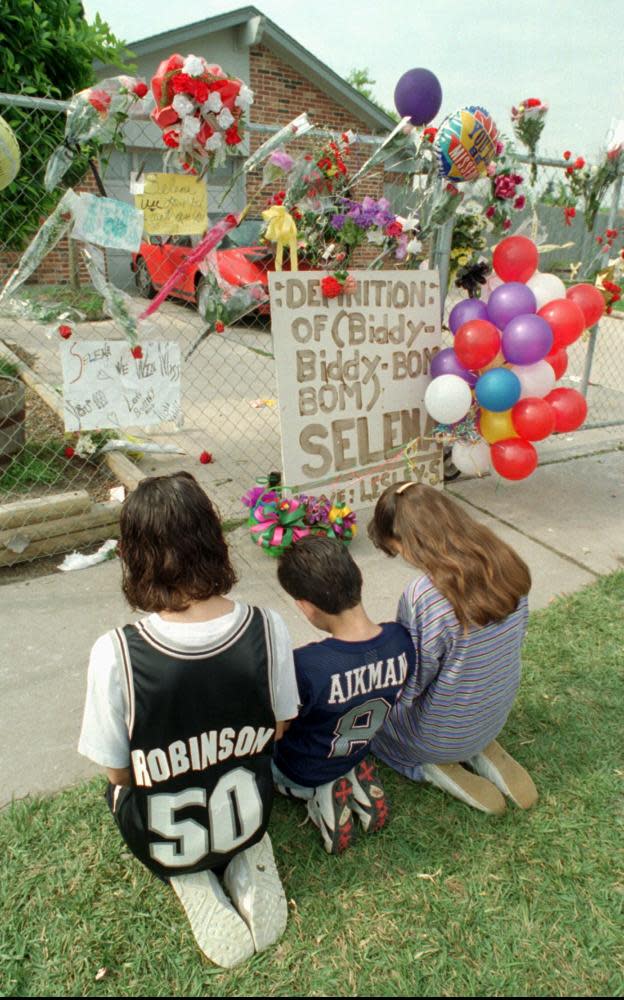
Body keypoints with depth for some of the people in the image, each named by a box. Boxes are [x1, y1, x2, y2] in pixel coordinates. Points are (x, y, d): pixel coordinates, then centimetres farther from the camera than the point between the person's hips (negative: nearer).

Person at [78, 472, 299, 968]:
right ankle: (246, 859, 11)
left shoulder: (115, 654, -30)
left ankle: (189, 877, 10)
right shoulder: (268, 629, -23)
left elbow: (117, 771, -14)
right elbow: (275, 732, -7)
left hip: (162, 840, -1)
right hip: (251, 817, 2)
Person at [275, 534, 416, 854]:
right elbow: (392, 699, -2)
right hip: (355, 755, 5)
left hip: (299, 774, -5)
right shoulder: (401, 639, -23)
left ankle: (319, 795, 3)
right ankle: (356, 780, 10)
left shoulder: (305, 666, -40)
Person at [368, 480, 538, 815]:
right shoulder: (506, 564, -14)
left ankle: (433, 767, 7)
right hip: (496, 717, 6)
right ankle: (481, 752, 16)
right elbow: (510, 640, 3)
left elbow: (406, 691, -23)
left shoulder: (422, 598, -35)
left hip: (444, 736, -6)